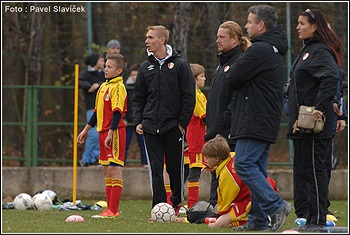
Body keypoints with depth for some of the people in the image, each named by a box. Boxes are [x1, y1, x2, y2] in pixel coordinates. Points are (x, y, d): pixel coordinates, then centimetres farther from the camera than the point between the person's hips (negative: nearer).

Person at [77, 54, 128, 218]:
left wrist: (111, 134, -21)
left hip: (115, 132, -9)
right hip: (103, 131, 9)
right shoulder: (104, 86, 16)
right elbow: (97, 112, 24)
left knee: (114, 168, -9)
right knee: (106, 169, 10)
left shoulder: (118, 87, -11)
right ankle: (110, 208, 15)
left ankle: (113, 210, -10)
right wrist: (86, 130, 24)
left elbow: (117, 113, -17)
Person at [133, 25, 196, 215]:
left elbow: (189, 97, -3)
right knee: (155, 169, -3)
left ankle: (177, 202, 26)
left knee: (175, 167, 5)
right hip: (151, 127, 3)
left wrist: (182, 122, -8)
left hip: (173, 126, -3)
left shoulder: (180, 65, -2)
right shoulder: (146, 67, 10)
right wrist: (138, 121, 3)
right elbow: (138, 98, 15)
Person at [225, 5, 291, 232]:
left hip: (255, 123, -10)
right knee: (256, 168, 10)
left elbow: (233, 78, -14)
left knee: (244, 164, -12)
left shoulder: (260, 50, -15)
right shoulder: (274, 50, 19)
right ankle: (259, 219, 9)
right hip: (267, 121, 10)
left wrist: (231, 70, 6)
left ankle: (276, 206, -17)